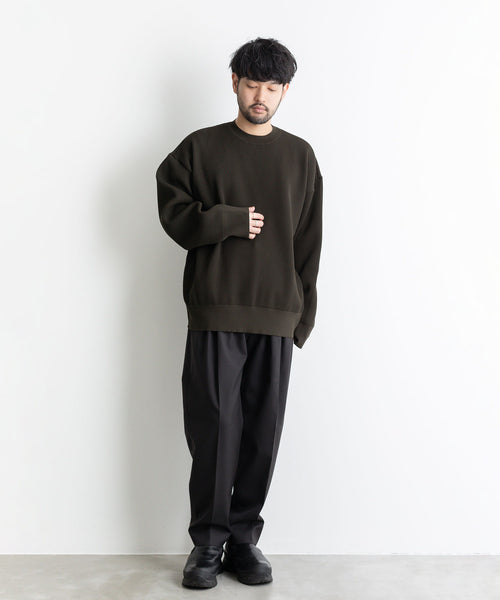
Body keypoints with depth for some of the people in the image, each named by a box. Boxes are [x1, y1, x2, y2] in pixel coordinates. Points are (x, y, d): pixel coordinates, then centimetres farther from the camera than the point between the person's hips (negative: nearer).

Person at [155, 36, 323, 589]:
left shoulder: (300, 156, 12)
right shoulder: (200, 147, 7)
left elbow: (309, 243, 10)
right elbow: (173, 212, 2)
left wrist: (304, 314, 5)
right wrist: (232, 220, -9)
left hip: (276, 316, 2)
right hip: (216, 312, -2)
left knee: (263, 431, 4)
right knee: (215, 426, -2)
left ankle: (244, 538, 17)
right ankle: (208, 542, 11)